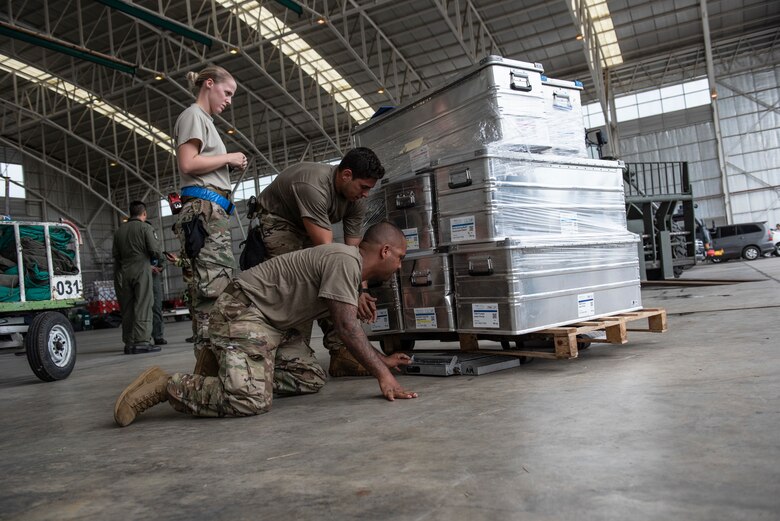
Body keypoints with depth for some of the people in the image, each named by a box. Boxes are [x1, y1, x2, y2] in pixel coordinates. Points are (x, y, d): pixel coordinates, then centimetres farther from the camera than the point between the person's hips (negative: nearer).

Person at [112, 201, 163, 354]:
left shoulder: (119, 231, 14)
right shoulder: (145, 228, -3)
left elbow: (115, 253, 12)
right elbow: (155, 250, -10)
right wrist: (158, 259, 9)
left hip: (124, 272, 6)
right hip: (142, 269, -5)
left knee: (127, 308, 8)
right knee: (143, 306, -5)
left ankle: (129, 343, 9)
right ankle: (142, 341, -10)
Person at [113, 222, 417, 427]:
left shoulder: (352, 269, 15)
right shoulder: (346, 260, -18)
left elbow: (347, 326, 24)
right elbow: (347, 328, -23)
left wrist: (382, 360, 24)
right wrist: (382, 375, -21)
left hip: (274, 323, 11)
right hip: (242, 311, -11)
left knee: (312, 379, 4)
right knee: (251, 400, -24)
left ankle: (237, 374, 9)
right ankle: (167, 387, -7)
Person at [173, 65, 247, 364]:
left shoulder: (205, 121, 30)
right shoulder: (194, 115, 2)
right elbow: (188, 163, -12)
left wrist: (230, 167, 12)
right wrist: (228, 158, -3)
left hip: (213, 212, 10)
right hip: (204, 209, -10)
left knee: (216, 288, 2)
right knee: (216, 289, -18)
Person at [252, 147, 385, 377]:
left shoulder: (356, 200, -14)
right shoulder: (313, 186, -38)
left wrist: (361, 290, -24)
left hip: (307, 229, 7)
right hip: (276, 222, -7)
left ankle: (341, 353, -9)